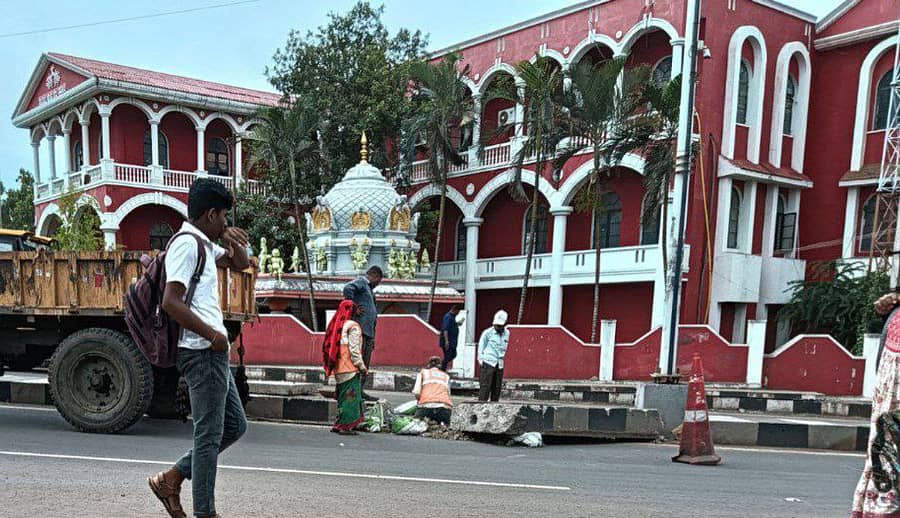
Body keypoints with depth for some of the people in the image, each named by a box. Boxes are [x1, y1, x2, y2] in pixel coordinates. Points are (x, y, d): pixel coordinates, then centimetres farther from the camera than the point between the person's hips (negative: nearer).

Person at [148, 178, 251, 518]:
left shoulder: (203, 244, 17)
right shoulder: (187, 243, -13)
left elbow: (240, 263, 30)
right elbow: (171, 302, -22)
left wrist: (232, 241, 8)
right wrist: (213, 334, -17)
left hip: (212, 352, 10)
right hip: (203, 351, -10)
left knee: (235, 424, 15)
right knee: (209, 435, -2)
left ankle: (171, 479, 21)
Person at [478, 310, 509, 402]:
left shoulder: (507, 333, 9)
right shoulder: (488, 333, -5)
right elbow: (481, 347, 2)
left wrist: (501, 358, 14)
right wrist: (482, 360, -3)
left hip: (499, 365, 5)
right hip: (488, 363, -5)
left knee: (497, 388, 8)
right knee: (485, 387, -8)